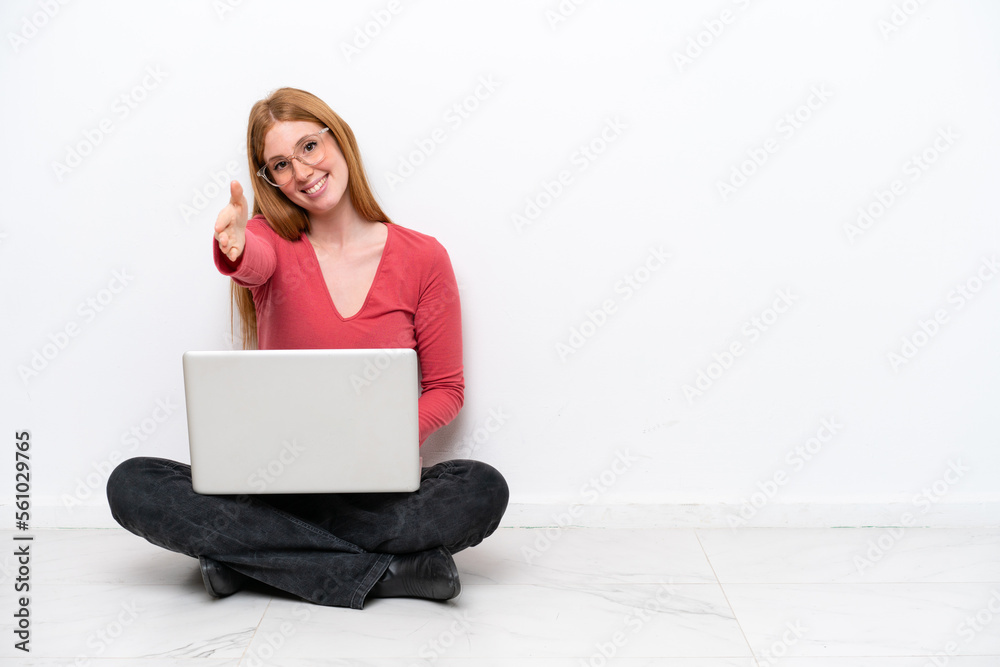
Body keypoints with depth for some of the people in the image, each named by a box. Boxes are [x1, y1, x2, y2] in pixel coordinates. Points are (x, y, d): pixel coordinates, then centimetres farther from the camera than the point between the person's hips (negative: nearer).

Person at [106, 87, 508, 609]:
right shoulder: (270, 240, 4)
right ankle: (386, 571, -25)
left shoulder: (422, 258, 2)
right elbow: (253, 263, -23)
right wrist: (233, 250, -47)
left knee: (483, 489, -30)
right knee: (132, 486, -25)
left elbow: (445, 389, 6)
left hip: (375, 493, -1)